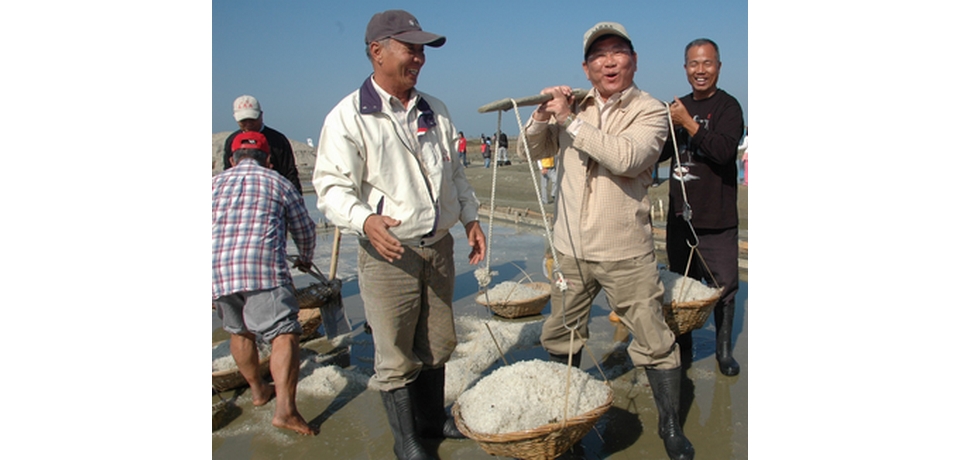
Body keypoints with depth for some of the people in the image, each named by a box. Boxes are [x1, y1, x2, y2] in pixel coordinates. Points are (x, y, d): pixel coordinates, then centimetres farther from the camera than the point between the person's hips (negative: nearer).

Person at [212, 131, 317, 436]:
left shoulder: (215, 183, 22)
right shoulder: (278, 183, 13)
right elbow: (305, 230, 19)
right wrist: (305, 259, 39)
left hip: (218, 272, 5)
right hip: (264, 271, -4)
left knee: (239, 332, 23)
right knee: (285, 334, -8)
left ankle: (257, 390, 37)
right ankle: (285, 408, -21)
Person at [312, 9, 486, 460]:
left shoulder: (434, 111, 10)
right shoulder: (348, 117, -10)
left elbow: (455, 171, 19)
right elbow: (332, 185, -13)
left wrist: (470, 217, 10)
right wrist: (364, 219, -31)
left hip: (439, 246, 6)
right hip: (388, 253, -5)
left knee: (437, 345, 17)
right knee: (395, 356, 5)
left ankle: (433, 419, 38)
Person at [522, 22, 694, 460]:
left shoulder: (649, 110, -6)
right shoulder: (574, 107, 7)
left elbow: (626, 157, -25)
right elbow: (534, 152, 9)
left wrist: (571, 120, -22)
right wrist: (542, 116, -10)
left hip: (626, 253, -4)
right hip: (571, 248, 4)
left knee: (654, 342, 3)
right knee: (559, 337, 17)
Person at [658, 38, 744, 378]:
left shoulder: (727, 106, -6)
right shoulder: (679, 107, 13)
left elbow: (724, 150, -23)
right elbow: (659, 154, 18)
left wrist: (688, 123, -22)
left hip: (716, 217, -5)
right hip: (679, 213, 6)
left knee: (723, 284, -1)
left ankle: (724, 349, 16)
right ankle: (683, 343, 29)